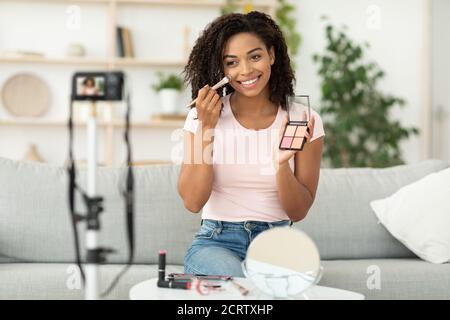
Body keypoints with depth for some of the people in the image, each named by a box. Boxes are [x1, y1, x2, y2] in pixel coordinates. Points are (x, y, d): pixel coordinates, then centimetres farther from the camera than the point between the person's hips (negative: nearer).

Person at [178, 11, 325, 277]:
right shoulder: (204, 116, 0)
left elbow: (298, 213, -2)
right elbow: (192, 202, -8)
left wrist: (282, 163, -21)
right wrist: (206, 129, -15)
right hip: (217, 242, -1)